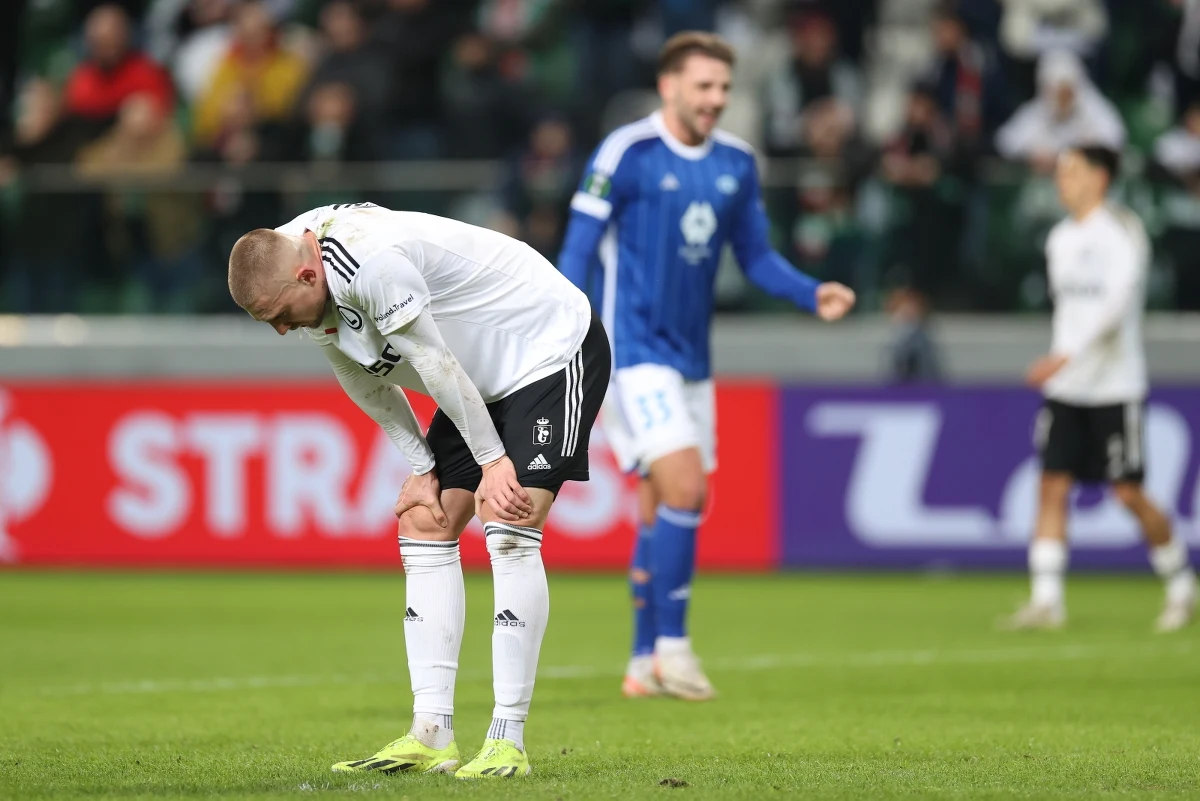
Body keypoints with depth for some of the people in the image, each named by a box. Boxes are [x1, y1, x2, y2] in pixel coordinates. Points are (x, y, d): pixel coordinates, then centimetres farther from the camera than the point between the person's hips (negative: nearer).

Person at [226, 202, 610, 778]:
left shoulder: (372, 261, -34)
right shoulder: (285, 261, -4)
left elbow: (434, 362, -25)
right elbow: (366, 379, 7)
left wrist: (492, 460, -16)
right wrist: (422, 467, 5)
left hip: (555, 349, -10)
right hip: (484, 382, 10)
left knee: (508, 534, -19)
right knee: (424, 525, 0)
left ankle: (508, 743, -17)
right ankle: (431, 736, -2)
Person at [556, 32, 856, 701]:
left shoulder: (736, 163, 7)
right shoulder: (626, 154, -11)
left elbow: (757, 257, 15)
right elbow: (578, 252, -10)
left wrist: (814, 294, -3)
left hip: (691, 357, 7)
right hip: (634, 351, -7)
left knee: (668, 512, 9)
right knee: (684, 489, -18)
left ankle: (645, 663, 17)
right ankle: (671, 643, -8)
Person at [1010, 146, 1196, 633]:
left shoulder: (1120, 232, -11)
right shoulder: (1061, 239, 12)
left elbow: (1118, 300, -24)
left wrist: (1067, 354, -33)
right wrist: (1057, 368, 18)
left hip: (1115, 387, -7)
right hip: (1065, 388, 7)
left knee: (1128, 493, -3)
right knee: (1052, 486, -3)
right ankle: (1046, 601, -3)